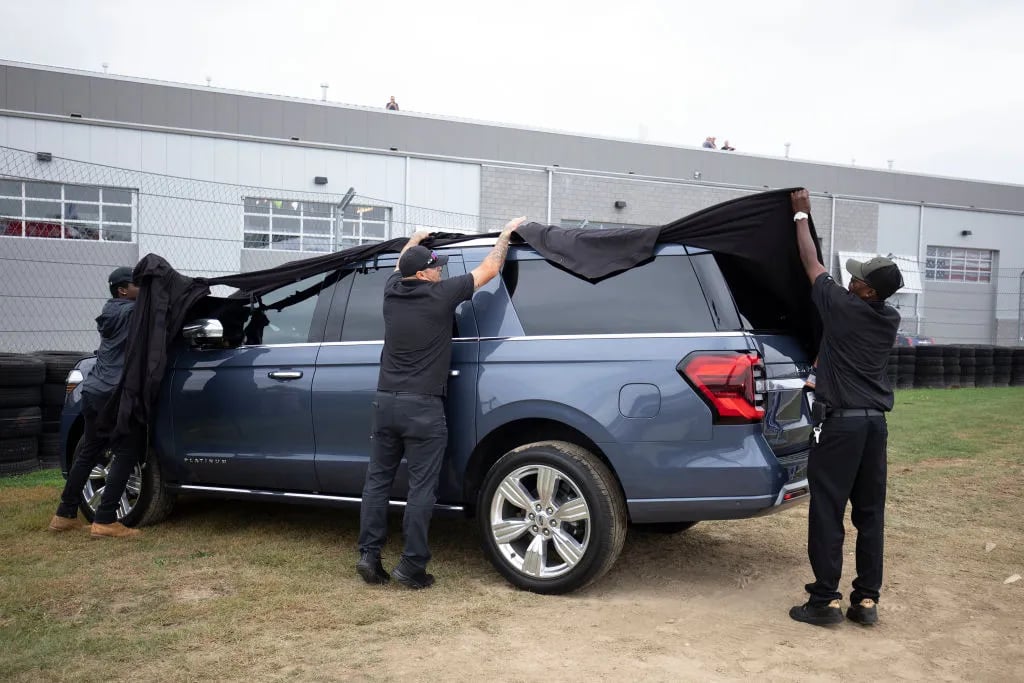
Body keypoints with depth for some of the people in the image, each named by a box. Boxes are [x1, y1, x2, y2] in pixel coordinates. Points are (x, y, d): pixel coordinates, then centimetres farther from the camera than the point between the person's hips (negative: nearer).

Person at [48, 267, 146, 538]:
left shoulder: (112, 311, 18)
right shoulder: (131, 311, -8)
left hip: (93, 391, 9)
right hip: (113, 395, -9)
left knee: (88, 452, 17)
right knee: (126, 453, -4)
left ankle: (65, 514, 24)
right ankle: (105, 520, -6)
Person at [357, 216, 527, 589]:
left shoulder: (392, 292, 4)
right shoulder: (441, 295, -10)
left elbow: (401, 266, 30)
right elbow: (489, 269, 0)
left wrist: (415, 239, 46)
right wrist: (507, 232, 15)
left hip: (386, 401, 6)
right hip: (423, 408, -6)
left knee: (378, 480, 12)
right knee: (421, 488, 0)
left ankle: (369, 555, 13)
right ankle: (412, 565, 3)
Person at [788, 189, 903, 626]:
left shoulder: (842, 307, -9)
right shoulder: (891, 320, 8)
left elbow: (811, 263, 5)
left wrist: (801, 215, 17)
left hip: (840, 422, -6)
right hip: (875, 422, 7)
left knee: (827, 512, -2)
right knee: (870, 513, 9)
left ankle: (825, 601, 2)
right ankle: (867, 600, 15)